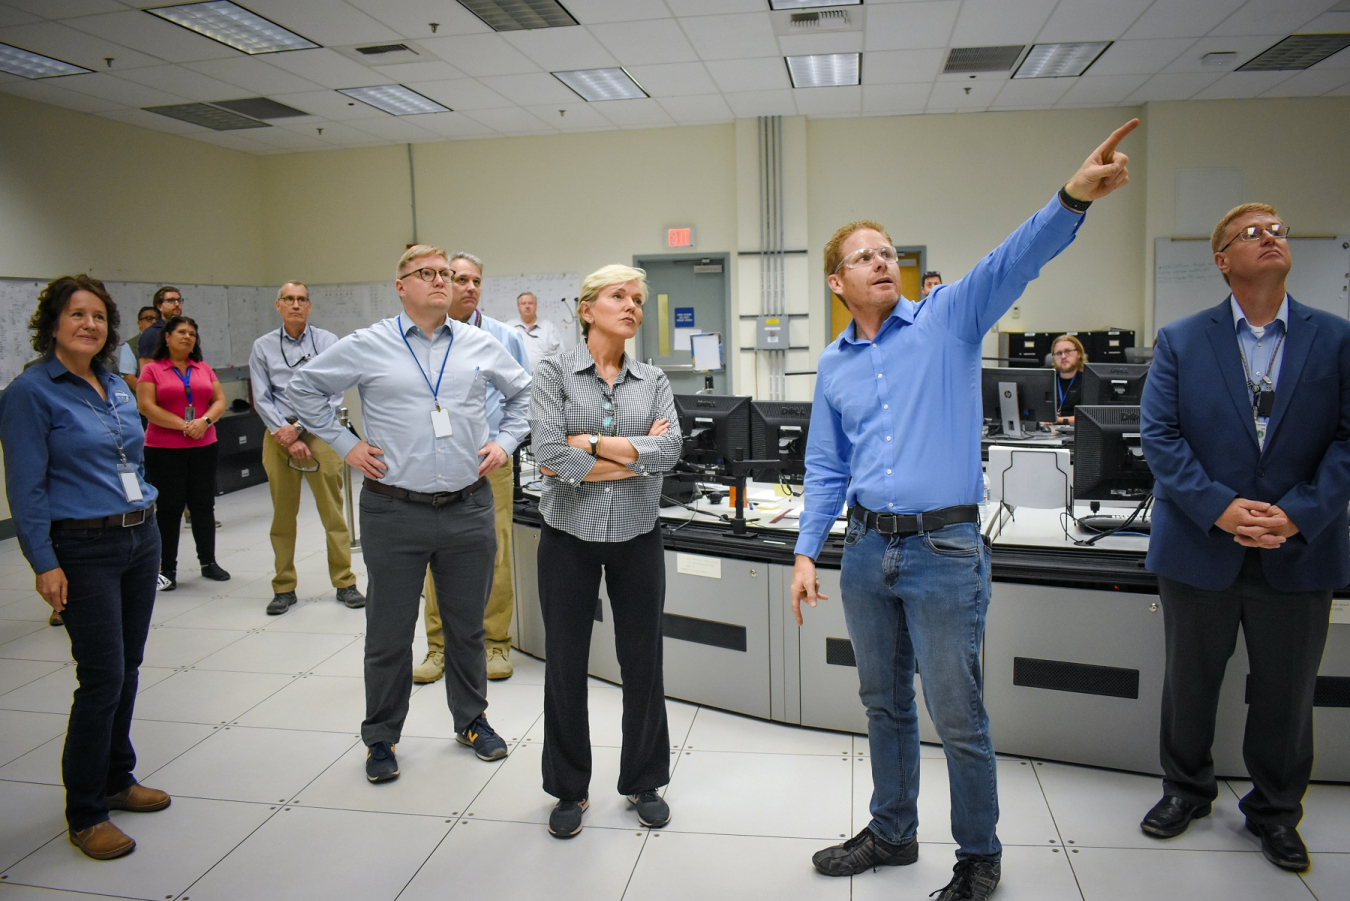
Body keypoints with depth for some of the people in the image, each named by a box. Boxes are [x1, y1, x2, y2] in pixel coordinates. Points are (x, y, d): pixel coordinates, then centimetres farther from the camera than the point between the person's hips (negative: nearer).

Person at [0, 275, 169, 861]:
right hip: (84, 550, -7)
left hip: (141, 539, 7)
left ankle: (116, 781, 31)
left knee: (127, 668, 14)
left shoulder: (116, 387, 11)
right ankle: (84, 813, 11)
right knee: (103, 677, -5)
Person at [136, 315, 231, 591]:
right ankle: (167, 570, 10)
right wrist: (184, 426, -15)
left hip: (204, 448, 4)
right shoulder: (152, 370, -1)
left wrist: (205, 421, -11)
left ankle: (208, 562, 20)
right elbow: (147, 407, -9)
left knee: (204, 505, 9)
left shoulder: (204, 369, 12)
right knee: (169, 508, 1)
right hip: (164, 451, -3)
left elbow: (219, 401, 8)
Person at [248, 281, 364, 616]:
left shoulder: (328, 342, 2)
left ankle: (345, 583, 10)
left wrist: (299, 428, -10)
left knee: (333, 511, -1)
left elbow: (332, 395, -4)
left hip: (320, 433, -1)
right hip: (279, 435, 2)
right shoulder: (263, 347, 7)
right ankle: (284, 587, 18)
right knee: (283, 515, 7)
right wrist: (286, 435, -7)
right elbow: (262, 399, 3)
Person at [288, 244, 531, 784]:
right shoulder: (367, 347, -1)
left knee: (467, 626, 16)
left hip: (469, 511, 2)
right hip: (395, 515, -2)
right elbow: (304, 389, 9)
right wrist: (344, 444, 2)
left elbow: (523, 392, 20)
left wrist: (506, 441, 8)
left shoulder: (481, 346, 6)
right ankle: (382, 737, 27)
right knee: (389, 633, 9)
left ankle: (472, 720, 34)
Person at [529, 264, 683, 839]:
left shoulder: (653, 381, 5)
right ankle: (569, 789, 28)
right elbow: (550, 456, -18)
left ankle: (644, 781, 31)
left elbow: (670, 450, -12)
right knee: (565, 663, 8)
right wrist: (636, 456, -13)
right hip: (569, 536, -2)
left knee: (642, 660, 10)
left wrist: (587, 442, -16)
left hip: (636, 537, 2)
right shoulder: (554, 372, -3)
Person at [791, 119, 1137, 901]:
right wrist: (807, 553, 6)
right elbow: (826, 469, 13)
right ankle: (893, 833, 38)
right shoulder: (835, 366, 10)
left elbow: (1014, 263, -20)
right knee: (885, 704, 18)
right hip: (866, 550, 5)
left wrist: (1073, 199, -38)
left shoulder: (949, 319, -2)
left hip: (944, 549, -4)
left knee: (959, 718, 5)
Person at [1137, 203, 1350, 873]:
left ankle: (1275, 810, 36)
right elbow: (1158, 435, -7)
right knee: (1189, 682, 15)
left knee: (1286, 691, 14)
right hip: (1200, 547, 0)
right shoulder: (1180, 341, 0)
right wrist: (1218, 507, -18)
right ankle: (1186, 788, 37)